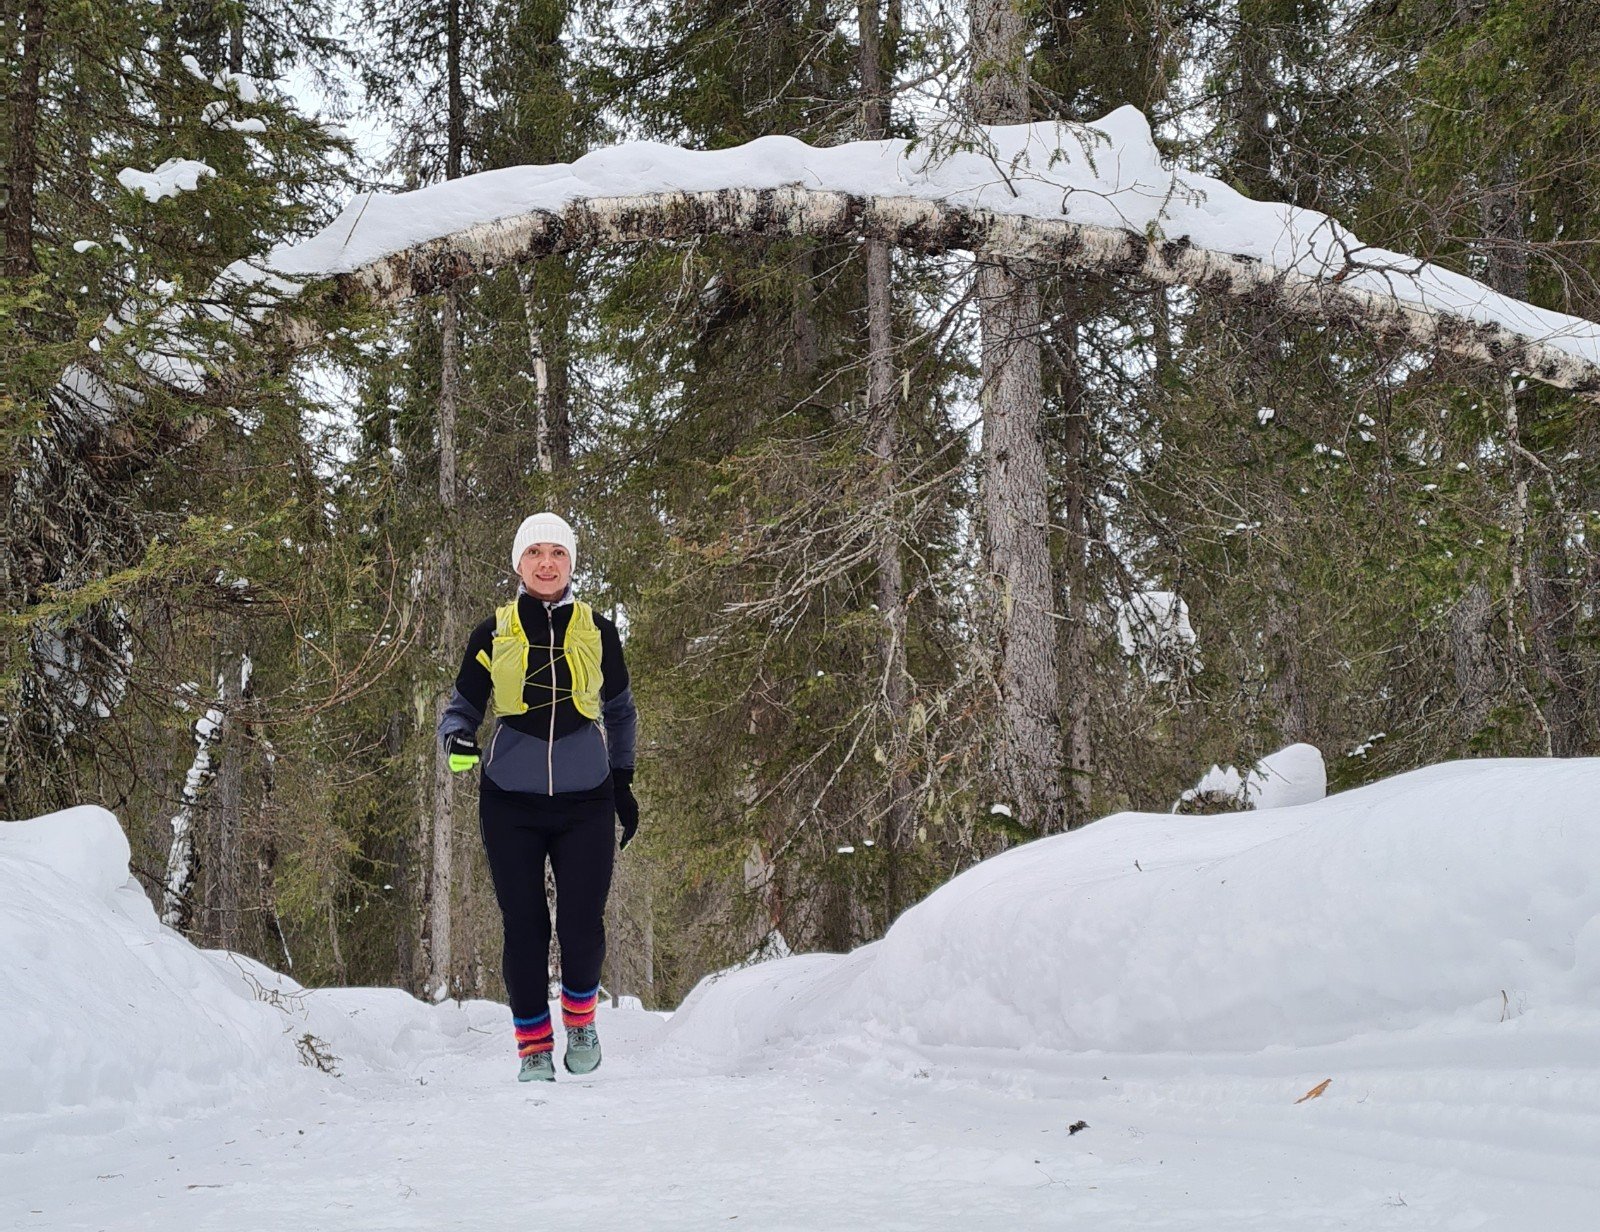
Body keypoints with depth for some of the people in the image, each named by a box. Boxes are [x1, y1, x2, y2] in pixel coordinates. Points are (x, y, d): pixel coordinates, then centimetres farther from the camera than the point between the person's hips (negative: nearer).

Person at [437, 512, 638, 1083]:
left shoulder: (598, 631, 5)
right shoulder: (493, 634, 3)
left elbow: (620, 712, 18)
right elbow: (463, 706, 8)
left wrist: (623, 783, 16)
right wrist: (457, 739, -14)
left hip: (586, 804, 0)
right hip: (511, 805, 0)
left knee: (582, 924, -8)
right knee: (525, 927, 1)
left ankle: (580, 1015, 22)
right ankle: (533, 1046, 18)